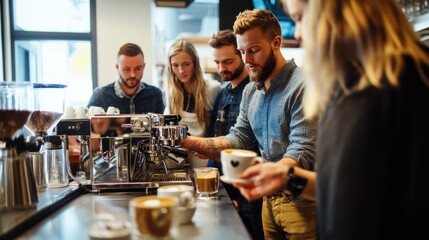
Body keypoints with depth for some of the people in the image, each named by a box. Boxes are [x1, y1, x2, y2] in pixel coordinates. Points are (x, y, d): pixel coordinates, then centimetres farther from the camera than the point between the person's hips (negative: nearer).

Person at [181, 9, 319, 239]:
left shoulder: (302, 86, -18)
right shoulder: (250, 91, 6)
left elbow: (303, 154, -25)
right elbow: (239, 139, 5)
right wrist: (188, 142, -8)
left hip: (303, 201, -6)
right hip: (270, 198, 7)